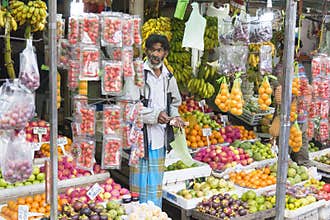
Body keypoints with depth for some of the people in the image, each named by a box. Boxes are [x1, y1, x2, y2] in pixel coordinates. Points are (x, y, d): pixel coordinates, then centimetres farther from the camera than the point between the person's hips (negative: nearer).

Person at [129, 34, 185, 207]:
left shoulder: (169, 78, 13)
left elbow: (174, 102, 26)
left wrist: (175, 117, 6)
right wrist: (154, 115, -19)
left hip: (160, 137, 6)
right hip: (141, 135, -6)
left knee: (156, 184, 14)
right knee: (140, 183, -2)